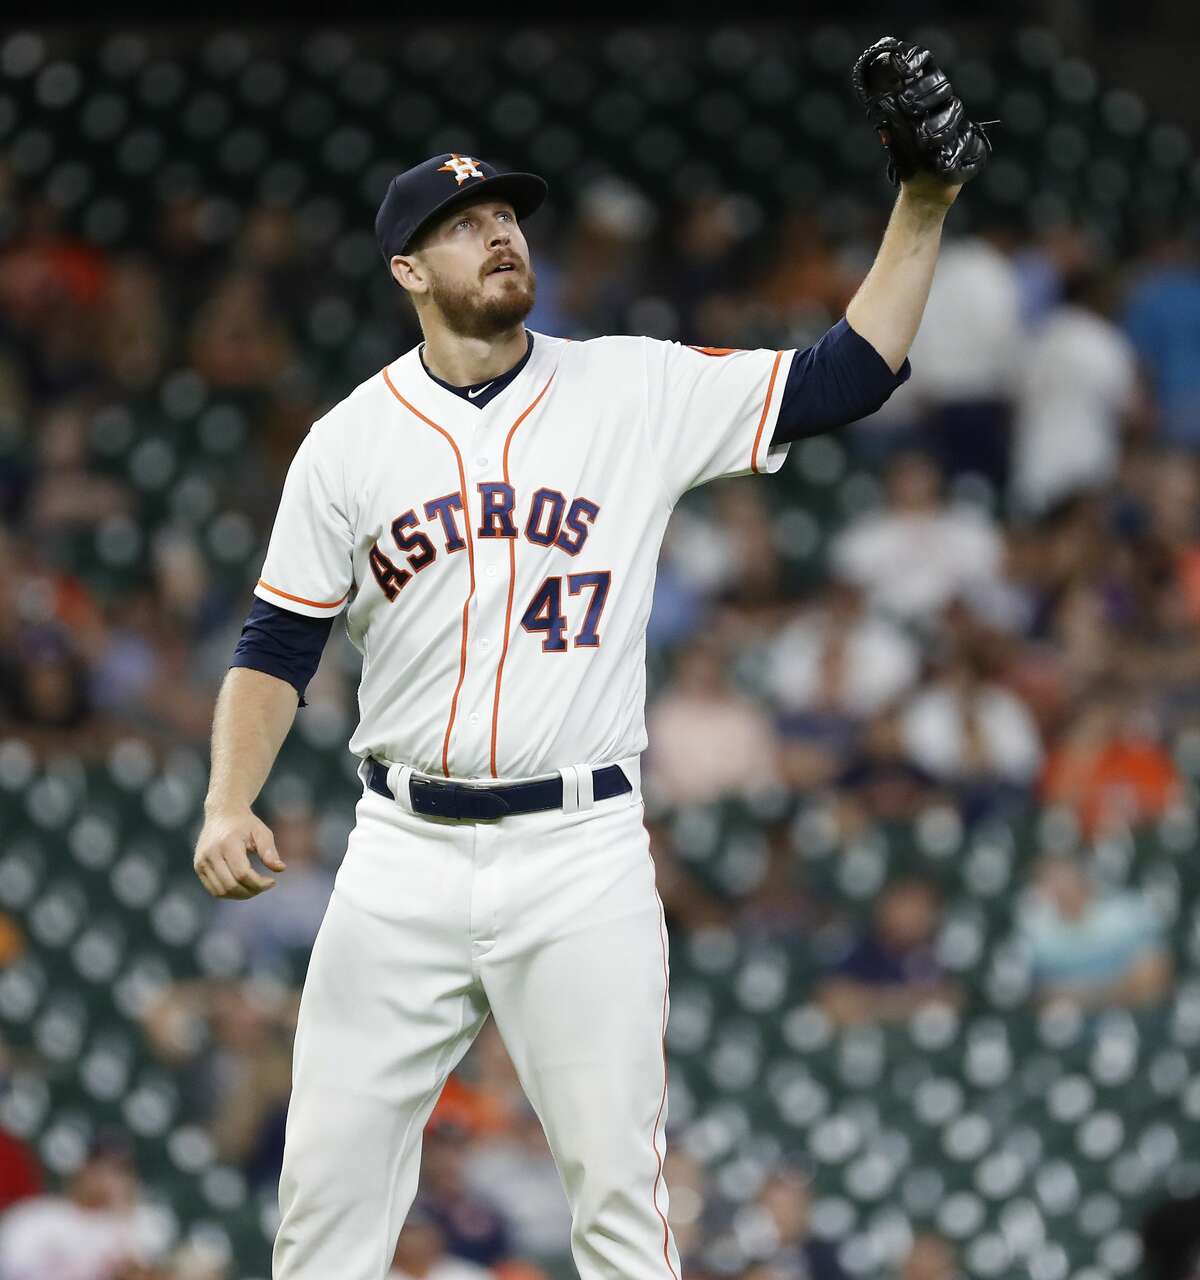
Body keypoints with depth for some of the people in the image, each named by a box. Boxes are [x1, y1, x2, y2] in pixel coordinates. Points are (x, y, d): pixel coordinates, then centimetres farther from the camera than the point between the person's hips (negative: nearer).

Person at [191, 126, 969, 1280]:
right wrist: (227, 806, -8)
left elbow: (842, 381, -1)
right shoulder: (349, 441, 5)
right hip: (404, 852, 1)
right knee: (328, 1184, 1)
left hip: (581, 851, -1)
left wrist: (921, 211, -10)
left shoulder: (638, 392, 2)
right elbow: (276, 649, 7)